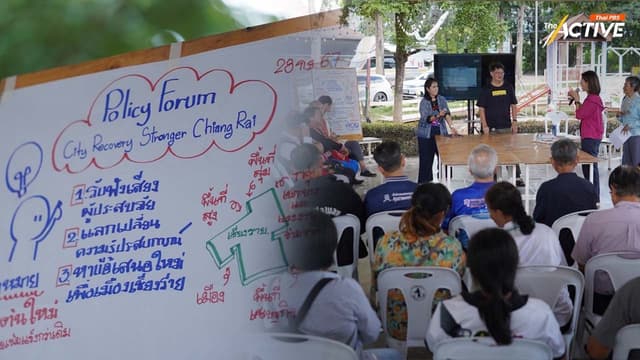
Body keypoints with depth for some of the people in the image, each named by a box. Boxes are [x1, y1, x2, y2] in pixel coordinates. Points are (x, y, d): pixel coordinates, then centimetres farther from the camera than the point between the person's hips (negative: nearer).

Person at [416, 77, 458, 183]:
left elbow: (447, 113, -6)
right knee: (426, 159, -2)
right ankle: (423, 182, 5)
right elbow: (425, 118, -14)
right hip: (426, 135, -3)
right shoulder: (424, 102, -4)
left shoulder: (441, 99, 5)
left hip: (440, 132, 3)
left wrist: (452, 127, -20)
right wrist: (438, 116, -30)